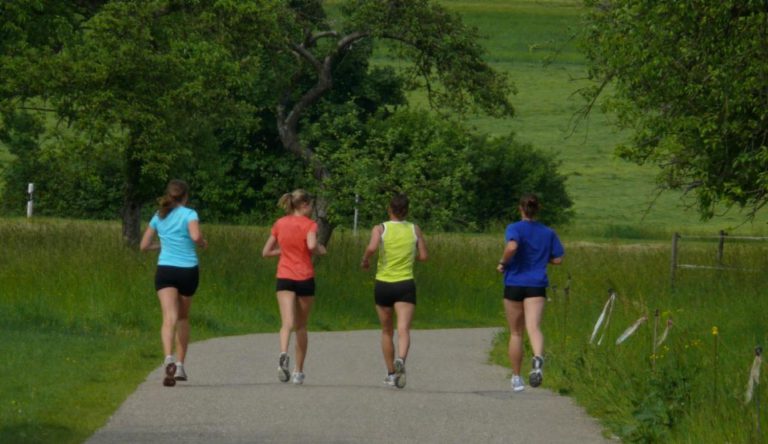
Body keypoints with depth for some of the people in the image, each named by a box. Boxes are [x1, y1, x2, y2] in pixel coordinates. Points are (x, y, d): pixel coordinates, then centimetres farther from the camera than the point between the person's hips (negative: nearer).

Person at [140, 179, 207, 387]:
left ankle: (169, 358, -38)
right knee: (183, 317, 18)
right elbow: (196, 236, -21)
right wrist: (203, 243, 1)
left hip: (165, 269, 1)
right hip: (188, 270, -1)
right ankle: (180, 365, 19)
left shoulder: (159, 216, 10)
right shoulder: (189, 214, -2)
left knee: (169, 317, -14)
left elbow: (144, 245, 15)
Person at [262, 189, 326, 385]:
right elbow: (312, 245, -23)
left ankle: (283, 354, -42)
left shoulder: (279, 224, 8)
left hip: (284, 278, 1)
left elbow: (266, 252, 11)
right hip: (305, 278, -1)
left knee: (287, 323, -12)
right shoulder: (309, 224, -4)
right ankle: (298, 371, 19)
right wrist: (321, 250, -2)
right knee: (301, 326, 13)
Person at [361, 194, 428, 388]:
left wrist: (365, 260, -2)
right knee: (404, 329, -13)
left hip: (383, 284, 0)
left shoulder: (380, 229, -3)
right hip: (406, 284, 0)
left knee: (386, 331, 16)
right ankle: (401, 359, -41)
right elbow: (423, 256, 6)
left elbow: (372, 248, -21)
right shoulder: (414, 230, 4)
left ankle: (391, 373, 23)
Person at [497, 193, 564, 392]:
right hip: (536, 286, 1)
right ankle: (538, 358, -47)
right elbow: (557, 259, 7)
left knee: (515, 333, 12)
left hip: (514, 284, -1)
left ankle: (516, 378, 21)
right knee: (533, 326, -15)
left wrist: (503, 263, -8)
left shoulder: (514, 228, -5)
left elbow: (512, 247, -25)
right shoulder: (548, 233, 7)